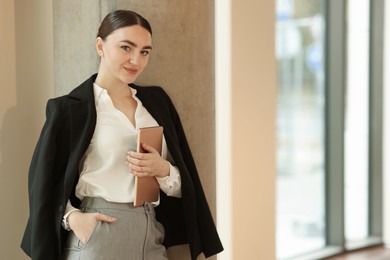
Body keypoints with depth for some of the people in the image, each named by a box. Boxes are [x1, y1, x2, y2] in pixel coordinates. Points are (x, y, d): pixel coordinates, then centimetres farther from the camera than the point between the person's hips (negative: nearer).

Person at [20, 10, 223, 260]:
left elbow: (184, 182, 10)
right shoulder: (69, 108, -3)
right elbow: (45, 181, 0)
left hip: (152, 235, 4)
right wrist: (71, 217, -16)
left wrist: (164, 170, -10)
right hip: (97, 235, -4)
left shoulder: (157, 101, 10)